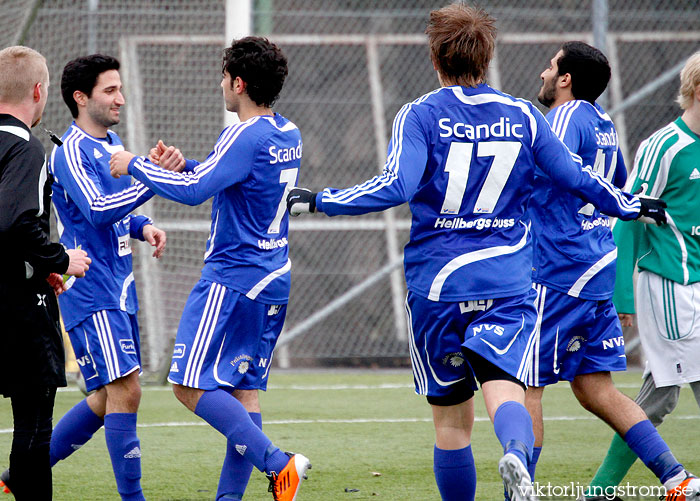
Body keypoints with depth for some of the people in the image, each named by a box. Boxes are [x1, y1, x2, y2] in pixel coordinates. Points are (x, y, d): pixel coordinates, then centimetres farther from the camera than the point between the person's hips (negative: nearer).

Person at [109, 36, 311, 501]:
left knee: (192, 385, -8)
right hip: (273, 278, 9)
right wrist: (186, 165, 9)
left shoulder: (246, 137, -18)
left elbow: (194, 190, -25)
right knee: (242, 390, 10)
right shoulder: (287, 135, 12)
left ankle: (277, 462, -18)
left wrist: (135, 165, -12)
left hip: (233, 279, -9)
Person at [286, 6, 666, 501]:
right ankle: (516, 454, -46)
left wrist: (319, 200, -9)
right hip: (508, 283, 1)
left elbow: (395, 187, -17)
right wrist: (631, 206, 28)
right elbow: (576, 177, 11)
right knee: (505, 388, -14)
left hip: (438, 282, -1)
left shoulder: (420, 115, -3)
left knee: (451, 417, 11)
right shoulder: (523, 116, 6)